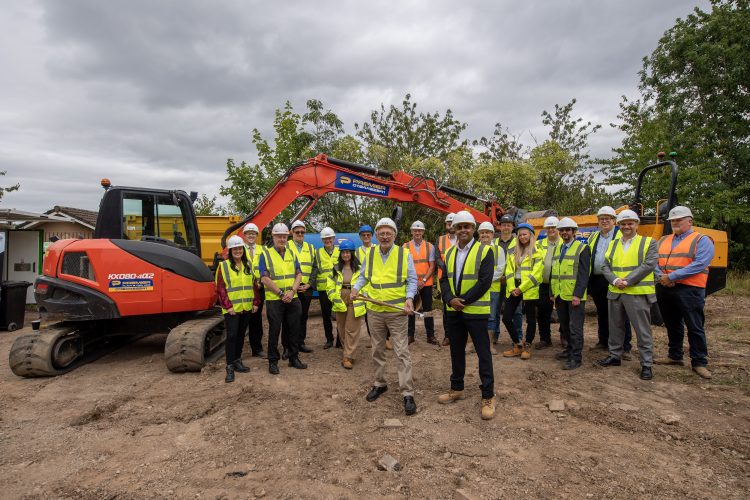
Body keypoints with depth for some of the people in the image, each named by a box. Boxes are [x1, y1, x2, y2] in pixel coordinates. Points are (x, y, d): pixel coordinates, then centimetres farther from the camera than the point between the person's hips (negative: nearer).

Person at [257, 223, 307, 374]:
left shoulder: (291, 254, 11)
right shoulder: (265, 254, -4)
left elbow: (298, 274, 7)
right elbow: (265, 278, -11)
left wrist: (292, 291, -9)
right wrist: (281, 293, -15)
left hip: (293, 299, 5)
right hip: (274, 300, -4)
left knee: (294, 329, 11)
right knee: (274, 330, 3)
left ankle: (294, 358, 25)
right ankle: (273, 361, 15)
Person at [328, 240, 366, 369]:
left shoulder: (359, 268, -2)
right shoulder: (336, 268, 9)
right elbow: (330, 286, 9)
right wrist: (334, 299, -3)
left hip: (355, 303, -4)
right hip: (340, 303, 4)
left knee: (352, 330, -2)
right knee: (341, 329, 12)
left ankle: (348, 357, 4)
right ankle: (348, 351, 29)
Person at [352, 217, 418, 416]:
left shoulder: (404, 254, -5)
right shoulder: (370, 254, 4)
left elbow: (412, 280, -2)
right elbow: (363, 276, 15)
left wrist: (409, 298, -19)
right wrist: (356, 288, -3)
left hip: (397, 312, -3)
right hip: (374, 311, 4)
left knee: (402, 353, -3)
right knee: (377, 351, 16)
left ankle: (408, 394, 5)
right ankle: (380, 383, 34)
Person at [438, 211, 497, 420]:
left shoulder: (485, 251, -9)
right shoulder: (449, 253, 9)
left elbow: (485, 281, -17)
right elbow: (444, 280, 5)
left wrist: (463, 300, -17)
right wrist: (451, 300, -13)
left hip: (476, 311, -5)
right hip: (454, 311, 6)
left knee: (483, 353, 2)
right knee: (456, 351, 16)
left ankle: (488, 396, 14)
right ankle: (457, 389, 32)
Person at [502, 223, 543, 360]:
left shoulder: (537, 253, -2)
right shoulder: (513, 253, 13)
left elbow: (536, 273, -12)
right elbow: (509, 271, 7)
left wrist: (521, 288, -16)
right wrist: (512, 288, -7)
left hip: (529, 290, -5)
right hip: (513, 290, 5)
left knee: (530, 319, 5)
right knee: (506, 318, 2)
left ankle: (526, 347, 20)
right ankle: (518, 345, 18)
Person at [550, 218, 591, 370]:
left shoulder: (582, 248, -5)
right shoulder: (556, 248, 14)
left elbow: (583, 274, -12)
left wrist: (577, 295, -18)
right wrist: (552, 293, 11)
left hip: (575, 296, -6)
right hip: (559, 295, 6)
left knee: (575, 327, -2)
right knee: (564, 326, 16)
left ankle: (576, 357, 6)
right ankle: (570, 349, 32)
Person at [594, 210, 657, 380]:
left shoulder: (648, 243, 0)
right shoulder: (613, 244, 13)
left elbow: (649, 265, -12)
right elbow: (605, 266, 8)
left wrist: (627, 281, -16)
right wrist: (615, 280, -10)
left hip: (638, 293, -5)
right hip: (615, 293, 5)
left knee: (642, 330, 0)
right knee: (615, 327, 14)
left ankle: (646, 364, 11)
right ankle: (614, 356, 28)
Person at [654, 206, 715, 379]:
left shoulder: (702, 241, -2)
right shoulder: (663, 240, 16)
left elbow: (699, 265, -16)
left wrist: (671, 276, -19)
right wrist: (661, 276, -12)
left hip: (689, 290, -6)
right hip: (664, 289, 6)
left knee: (695, 327, 0)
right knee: (672, 325, 16)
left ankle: (700, 363, 12)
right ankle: (674, 356, 28)